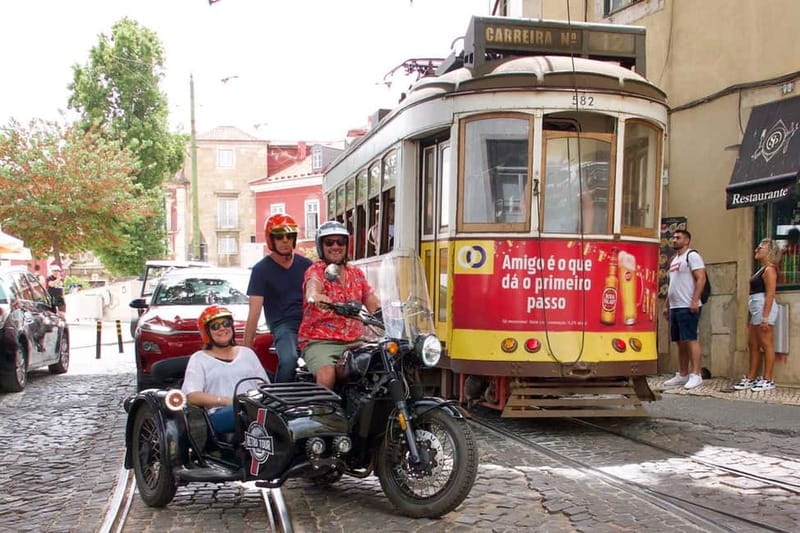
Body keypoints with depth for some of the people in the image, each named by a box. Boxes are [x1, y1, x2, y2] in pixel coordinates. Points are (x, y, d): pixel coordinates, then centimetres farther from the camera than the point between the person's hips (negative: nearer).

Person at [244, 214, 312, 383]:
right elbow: (255, 310, -5)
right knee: (288, 359, -34)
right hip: (283, 325, -4)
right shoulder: (261, 270, 1)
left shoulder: (305, 264, 13)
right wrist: (247, 348, -12)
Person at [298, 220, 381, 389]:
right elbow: (313, 287, -23)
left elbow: (375, 305, 11)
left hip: (355, 341, 5)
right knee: (327, 375, -32)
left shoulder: (356, 273, 17)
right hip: (319, 341, -5)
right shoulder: (316, 270, 0)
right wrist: (315, 297, -46)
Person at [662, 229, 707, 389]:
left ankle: (696, 375, -8)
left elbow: (701, 278, -14)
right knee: (680, 342, 10)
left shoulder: (692, 255, -6)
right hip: (675, 307, 9)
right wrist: (666, 305, 20)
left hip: (688, 307, -9)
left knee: (690, 340, -10)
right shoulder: (674, 260, 22)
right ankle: (682, 375, 15)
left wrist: (695, 301, -22)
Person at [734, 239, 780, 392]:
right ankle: (751, 378, 15)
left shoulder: (769, 269, -9)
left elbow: (770, 294, -16)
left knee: (766, 344, -6)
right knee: (752, 345, 10)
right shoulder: (762, 269, 19)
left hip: (764, 308, -10)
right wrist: (752, 316, 21)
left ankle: (768, 380, -2)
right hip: (756, 310, 10)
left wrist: (765, 317, -22)